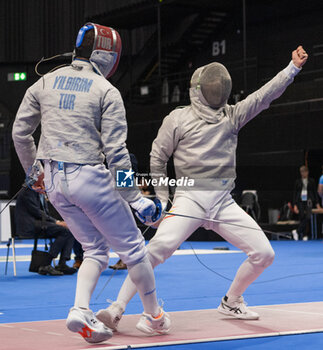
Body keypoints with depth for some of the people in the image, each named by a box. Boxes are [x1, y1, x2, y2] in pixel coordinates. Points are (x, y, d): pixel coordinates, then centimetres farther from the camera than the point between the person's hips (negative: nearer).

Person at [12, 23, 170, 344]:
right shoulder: (107, 91, -7)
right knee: (132, 247, 11)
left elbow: (19, 132, 11)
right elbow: (116, 152, -11)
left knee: (96, 250, 17)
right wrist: (134, 198, -6)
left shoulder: (45, 82, 8)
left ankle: (81, 310, -4)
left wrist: (33, 169, 27)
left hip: (54, 181, 6)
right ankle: (154, 316, 21)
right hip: (89, 176, -5)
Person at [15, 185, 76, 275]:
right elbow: (37, 212, -16)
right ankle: (45, 266, -23)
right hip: (30, 226, -9)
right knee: (64, 231, -24)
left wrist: (57, 221, -1)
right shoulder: (28, 193, -9)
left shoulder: (41, 194, 20)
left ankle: (62, 264, -18)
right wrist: (56, 222, -16)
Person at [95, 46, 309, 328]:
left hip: (223, 203, 5)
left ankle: (231, 302, 23)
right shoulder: (178, 119, 1)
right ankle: (117, 308, -21)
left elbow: (264, 95, 2)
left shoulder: (231, 115, 11)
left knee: (264, 254, 0)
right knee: (158, 249, -28)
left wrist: (294, 67, -6)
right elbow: (157, 158, 8)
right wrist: (162, 199, 5)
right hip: (189, 200, -5)